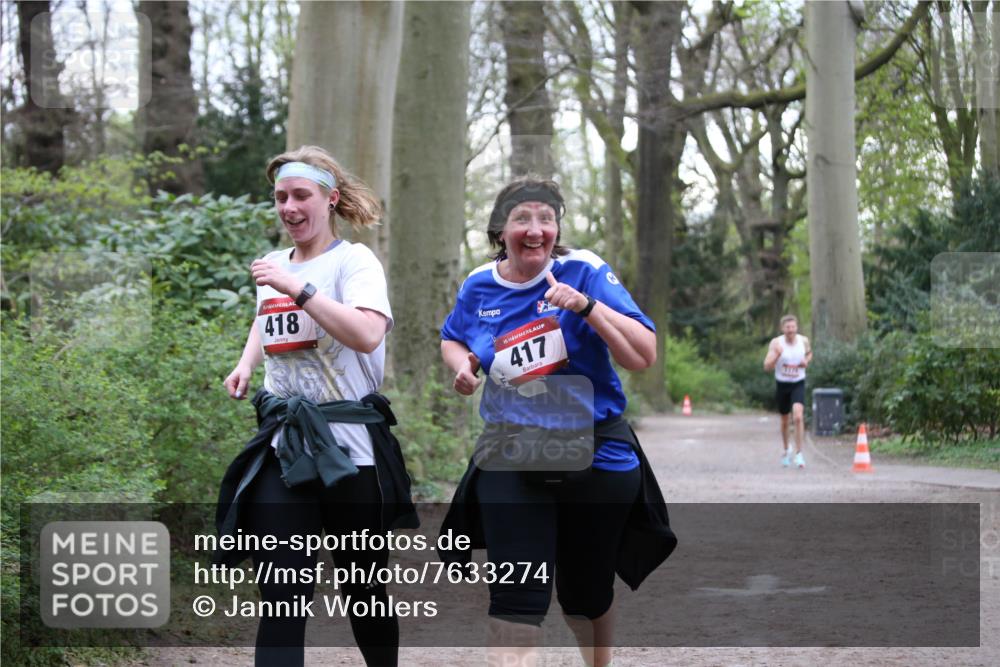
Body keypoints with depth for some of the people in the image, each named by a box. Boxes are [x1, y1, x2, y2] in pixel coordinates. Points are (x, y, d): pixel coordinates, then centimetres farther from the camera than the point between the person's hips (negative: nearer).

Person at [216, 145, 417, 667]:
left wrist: (297, 287, -25)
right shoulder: (274, 264, 12)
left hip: (349, 447, -4)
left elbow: (367, 334, -26)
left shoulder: (353, 261, -6)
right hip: (284, 448, 4)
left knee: (362, 588, 10)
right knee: (281, 595, -7)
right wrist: (247, 362, 18)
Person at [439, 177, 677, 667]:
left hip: (593, 455, -1)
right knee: (516, 595, -11)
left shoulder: (584, 272, -9)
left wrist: (588, 306, -26)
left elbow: (644, 356, -14)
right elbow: (452, 340, 24)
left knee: (586, 591, 15)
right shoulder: (480, 287, 1)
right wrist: (461, 365, 1)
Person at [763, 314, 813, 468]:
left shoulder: (803, 340, -5)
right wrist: (776, 355, -34)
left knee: (798, 416, -22)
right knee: (784, 421, 15)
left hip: (798, 384, 0)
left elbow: (809, 353, 18)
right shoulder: (776, 343, -12)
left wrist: (806, 361, -4)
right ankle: (786, 450, 40)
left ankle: (799, 454, -16)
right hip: (782, 385, 0)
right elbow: (767, 367, -17)